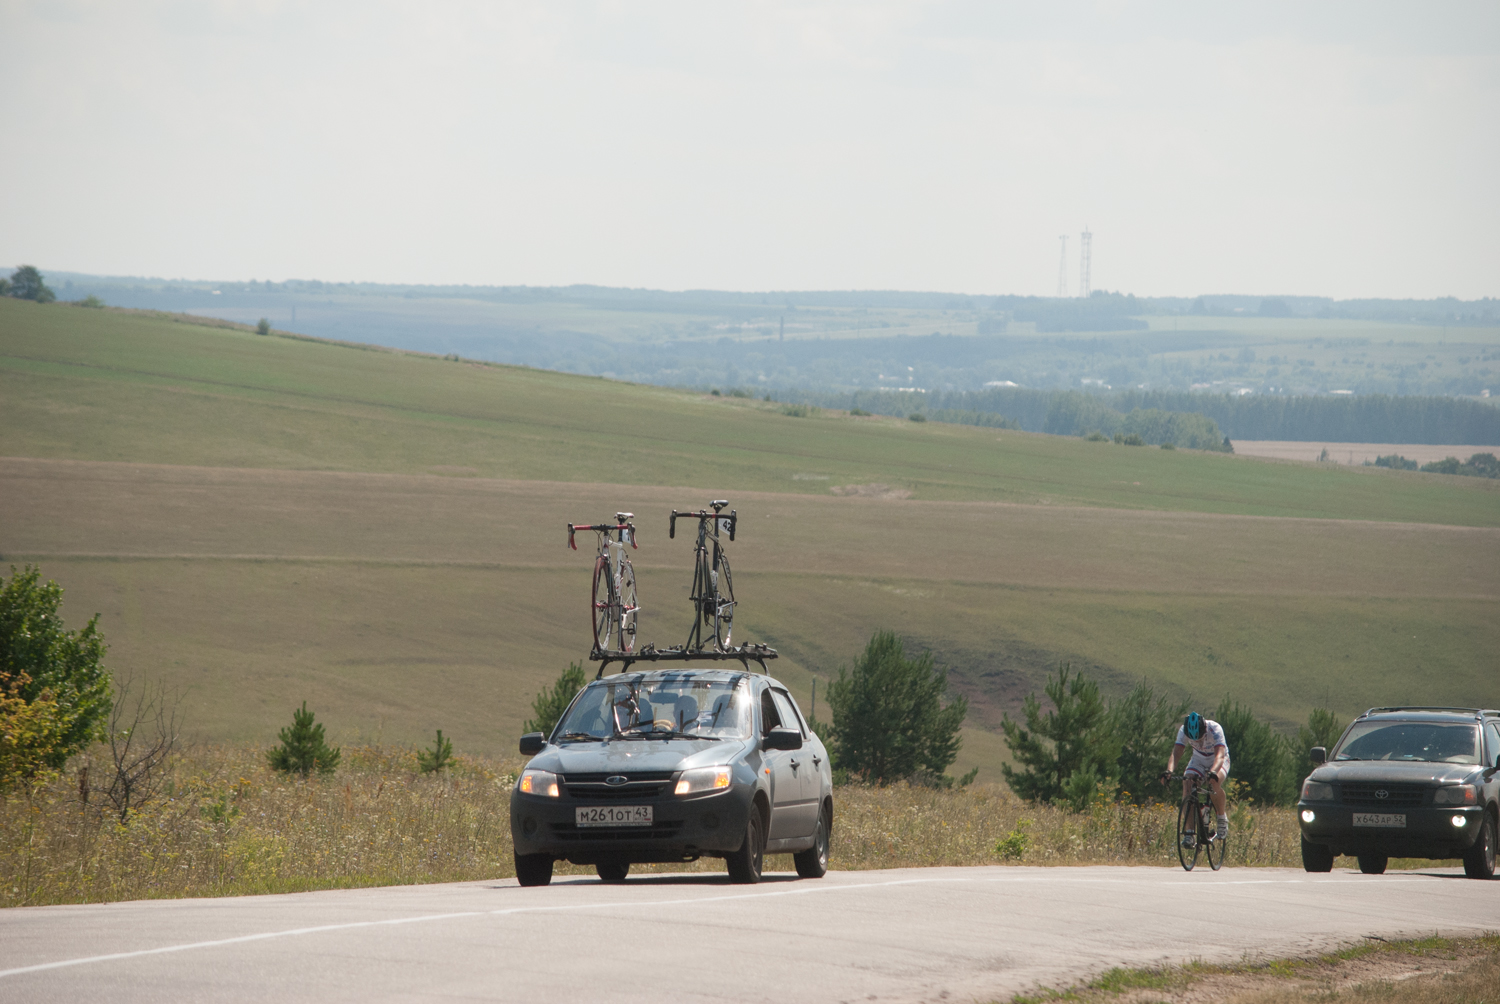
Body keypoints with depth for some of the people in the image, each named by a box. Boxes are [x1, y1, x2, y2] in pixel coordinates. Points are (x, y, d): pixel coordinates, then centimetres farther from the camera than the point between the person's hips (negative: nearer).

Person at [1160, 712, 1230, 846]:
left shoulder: (1214, 729, -34)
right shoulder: (1184, 731, -25)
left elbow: (1220, 755, -44)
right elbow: (1175, 753, -33)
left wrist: (1213, 772, -64)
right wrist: (1169, 771, -54)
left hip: (1218, 762, -3)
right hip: (1199, 760, 3)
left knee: (1214, 782, -35)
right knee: (1187, 784, -24)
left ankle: (1222, 819, -10)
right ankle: (1189, 833, -22)